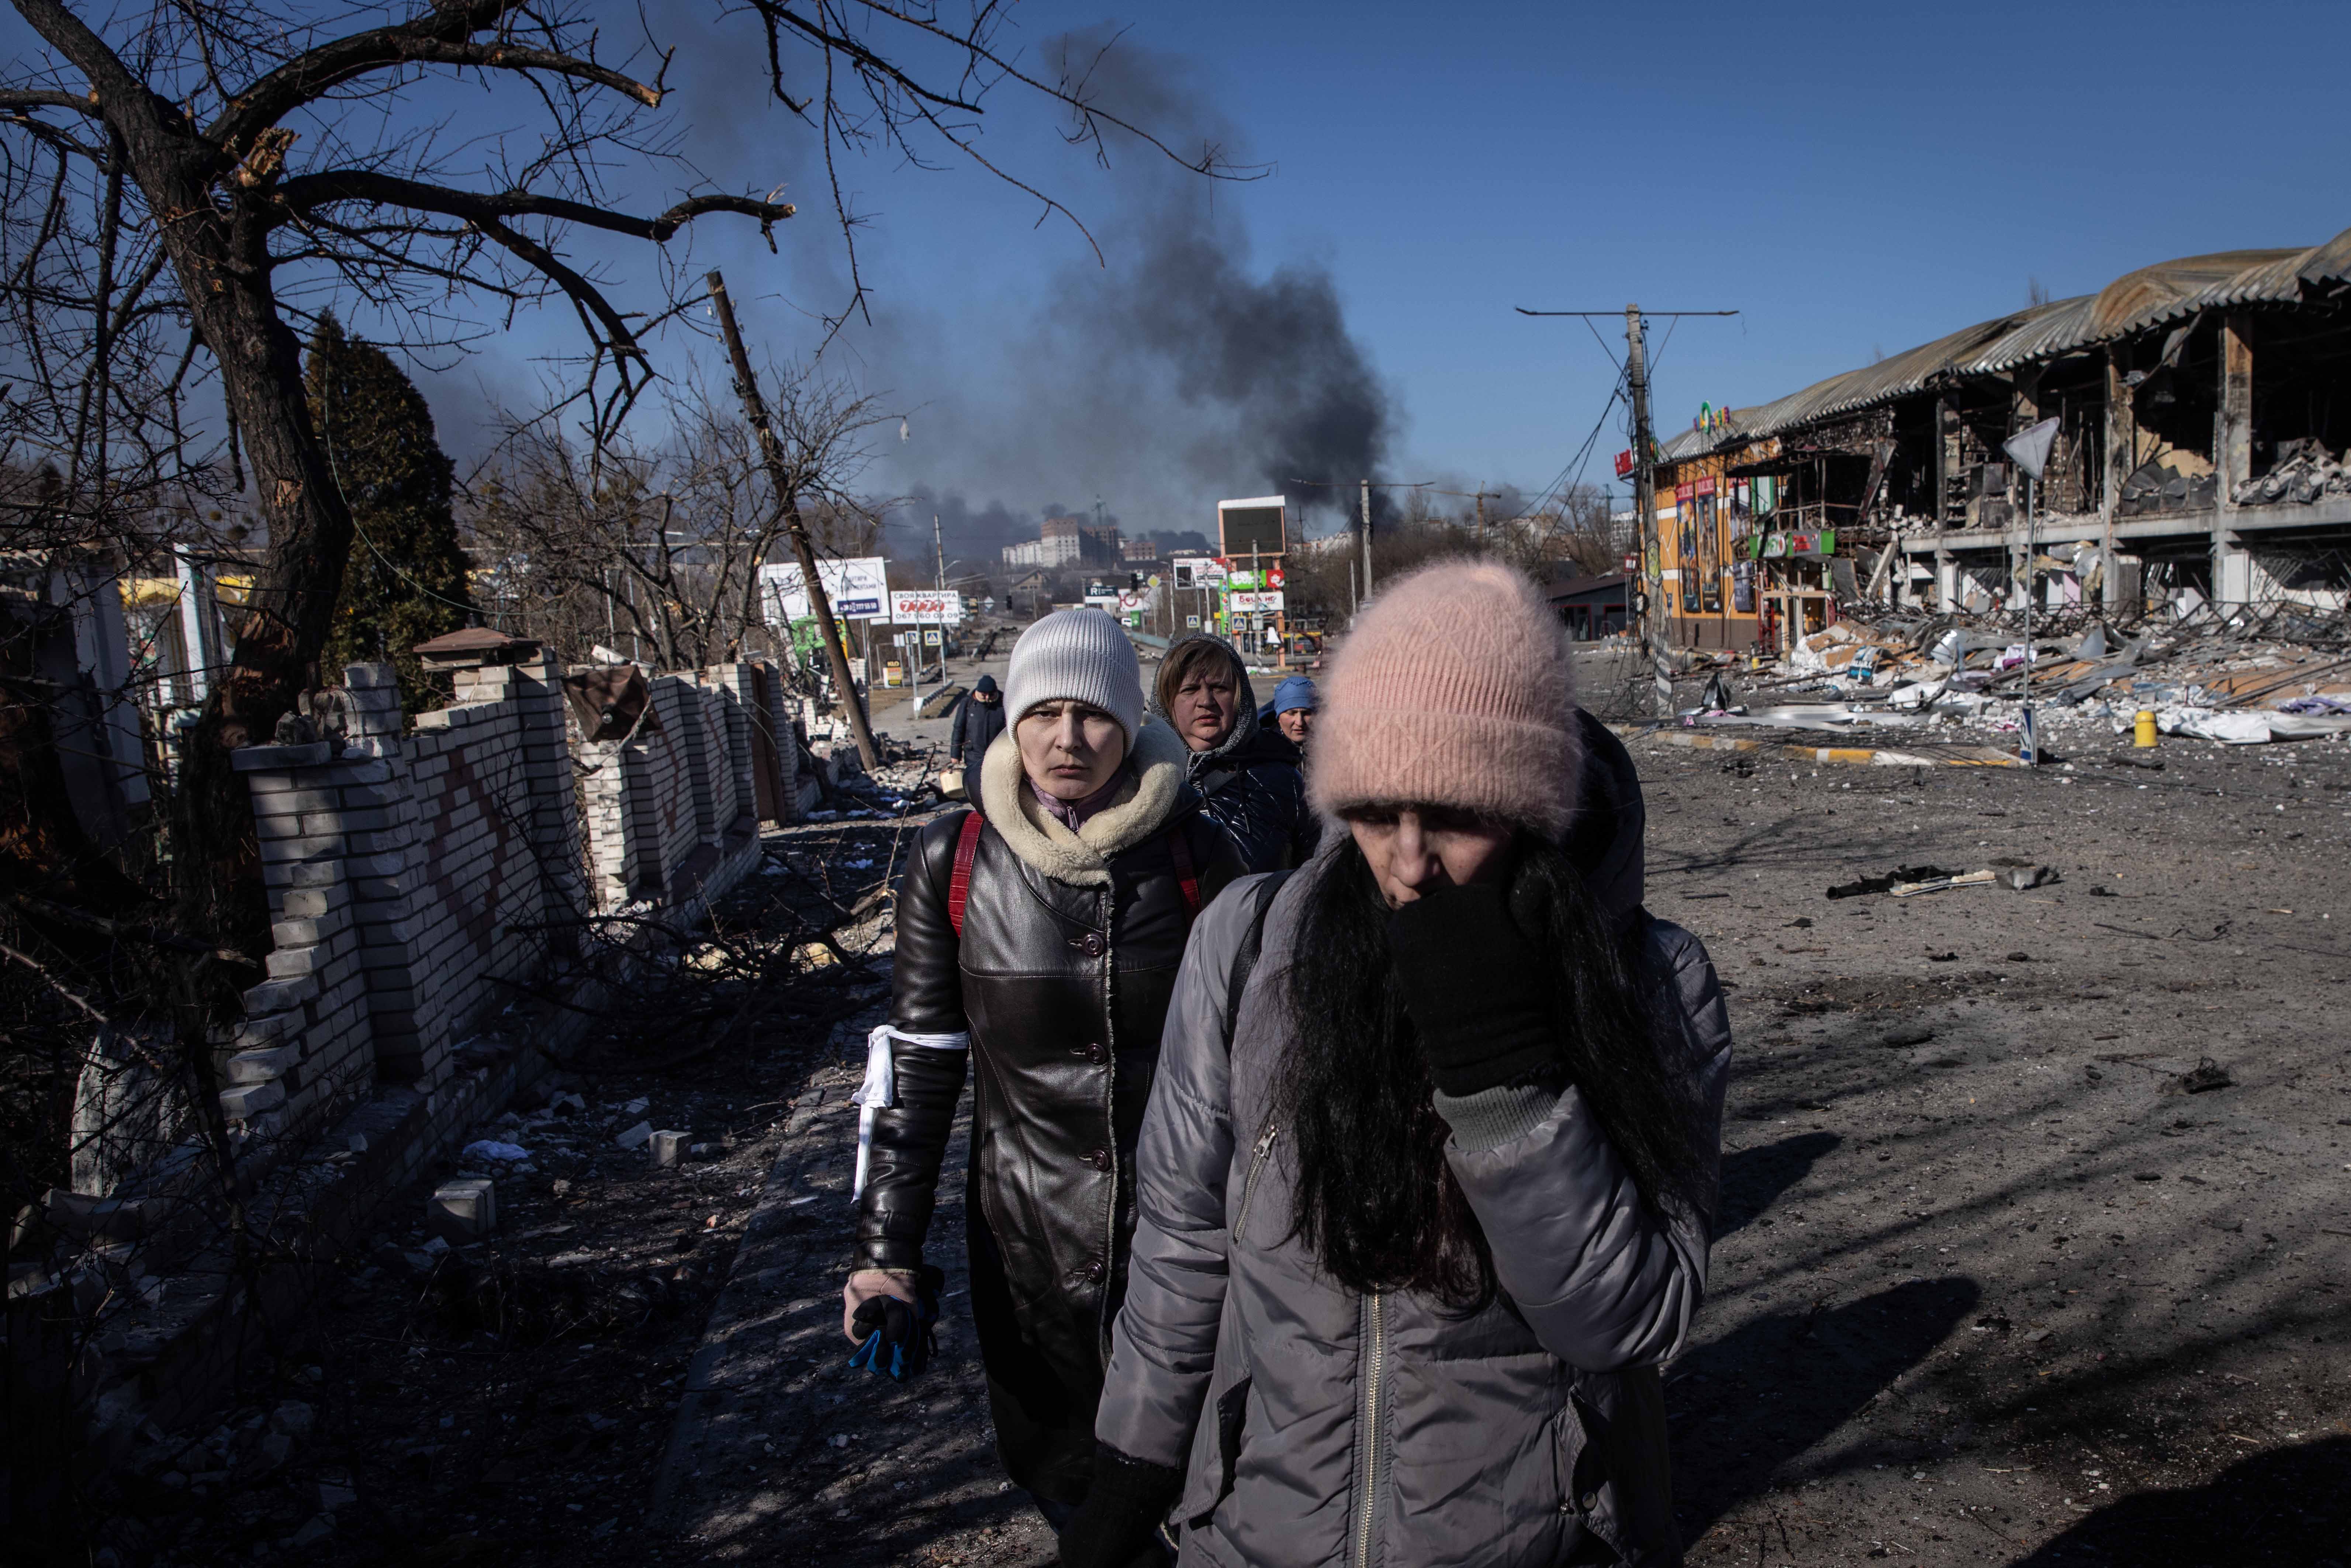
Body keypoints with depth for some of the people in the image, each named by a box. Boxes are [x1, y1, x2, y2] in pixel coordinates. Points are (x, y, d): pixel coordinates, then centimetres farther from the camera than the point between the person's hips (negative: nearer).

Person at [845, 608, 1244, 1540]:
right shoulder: (955, 861, -7)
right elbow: (916, 1057, -1)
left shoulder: (1195, 852, -8)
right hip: (1027, 1236, 1)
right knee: (1058, 1471, 17)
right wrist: (887, 1249, -2)